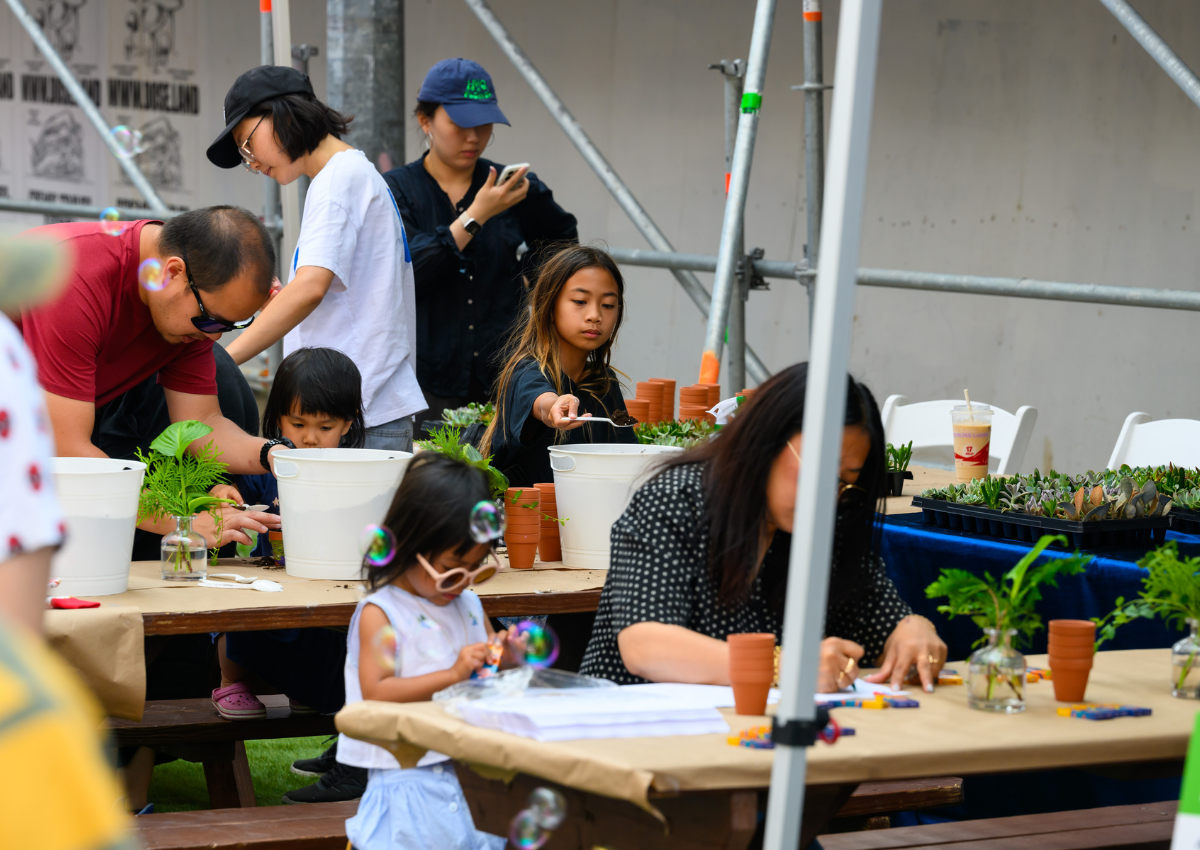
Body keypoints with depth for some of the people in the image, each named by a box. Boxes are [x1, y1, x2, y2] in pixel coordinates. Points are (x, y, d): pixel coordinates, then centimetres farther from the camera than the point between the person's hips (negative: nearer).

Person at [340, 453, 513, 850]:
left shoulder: (469, 605, 15)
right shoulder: (379, 614, -7)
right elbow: (375, 694, -16)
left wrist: (505, 657, 0)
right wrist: (452, 675, -23)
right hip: (411, 774, -5)